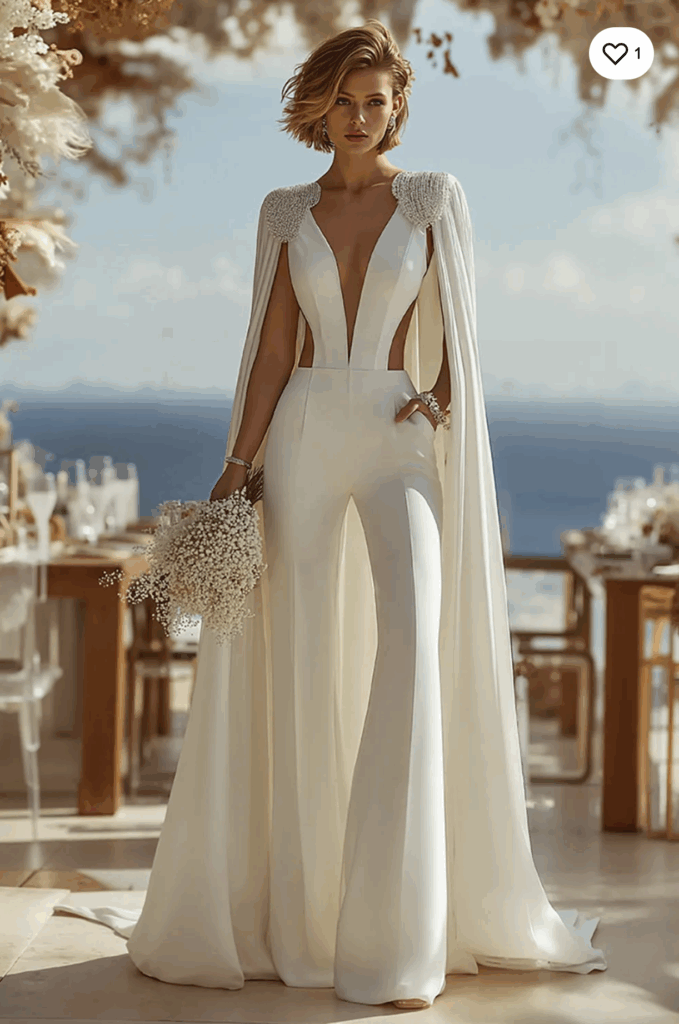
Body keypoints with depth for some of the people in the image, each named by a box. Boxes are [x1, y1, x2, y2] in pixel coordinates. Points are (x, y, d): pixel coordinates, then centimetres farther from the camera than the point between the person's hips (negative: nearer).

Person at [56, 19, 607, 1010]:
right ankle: (304, 908, 14)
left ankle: (400, 936, -15)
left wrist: (441, 398, -12)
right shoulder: (286, 212, 10)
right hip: (304, 438, 2)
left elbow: (458, 328, 8)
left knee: (414, 642, -20)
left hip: (400, 443, -2)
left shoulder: (435, 196, 7)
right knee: (304, 666, 1)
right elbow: (273, 349, 7)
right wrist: (238, 463, -4)